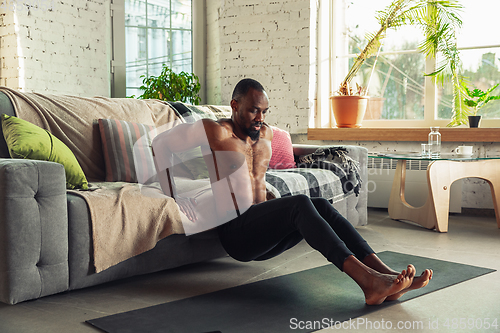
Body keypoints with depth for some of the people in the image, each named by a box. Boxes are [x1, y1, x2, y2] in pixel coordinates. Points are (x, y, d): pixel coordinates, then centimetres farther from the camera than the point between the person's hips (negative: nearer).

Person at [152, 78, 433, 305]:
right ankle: (366, 278, -48)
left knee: (321, 206, -20)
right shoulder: (217, 133, -4)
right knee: (300, 204, -32)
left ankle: (385, 273, -35)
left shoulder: (266, 134, 18)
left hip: (264, 237, 7)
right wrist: (172, 196, -5)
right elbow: (162, 142, -3)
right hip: (235, 231, -7)